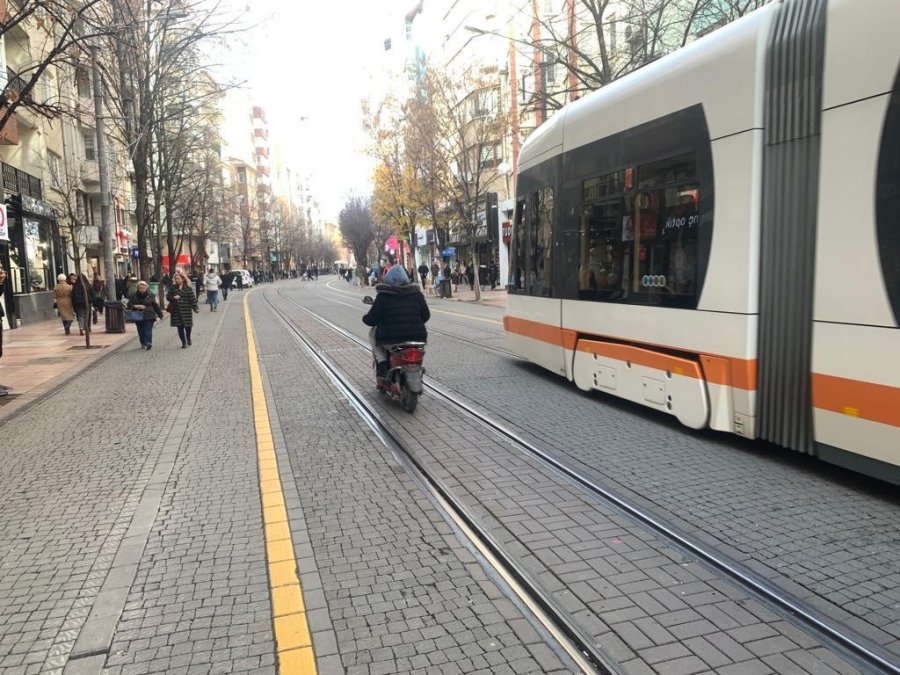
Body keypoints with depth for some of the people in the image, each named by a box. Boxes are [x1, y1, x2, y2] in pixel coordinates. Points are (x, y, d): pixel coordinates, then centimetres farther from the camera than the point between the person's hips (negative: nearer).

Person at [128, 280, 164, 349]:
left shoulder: (151, 296, 1)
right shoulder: (133, 296, 4)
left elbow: (156, 306, 6)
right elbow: (129, 304, 0)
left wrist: (160, 314, 9)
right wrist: (136, 306, -20)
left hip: (148, 316, -3)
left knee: (148, 330, -14)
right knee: (141, 331, 9)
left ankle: (149, 343, -21)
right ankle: (143, 343, 22)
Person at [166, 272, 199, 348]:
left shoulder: (188, 288, -2)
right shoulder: (173, 288, 6)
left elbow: (192, 299, -4)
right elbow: (168, 297, 9)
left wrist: (195, 308, -12)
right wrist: (173, 297, -12)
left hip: (186, 310, -2)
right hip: (176, 311, 2)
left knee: (188, 326, 3)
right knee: (180, 327, 1)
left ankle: (188, 339, 31)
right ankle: (184, 342, 10)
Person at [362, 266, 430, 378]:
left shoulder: (383, 295, -3)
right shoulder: (416, 293, 6)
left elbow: (372, 319, -2)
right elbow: (426, 316, 12)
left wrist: (365, 319, 21)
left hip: (390, 338, -2)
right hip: (417, 338, 2)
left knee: (373, 333, 28)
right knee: (423, 333, 36)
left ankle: (382, 362, 9)